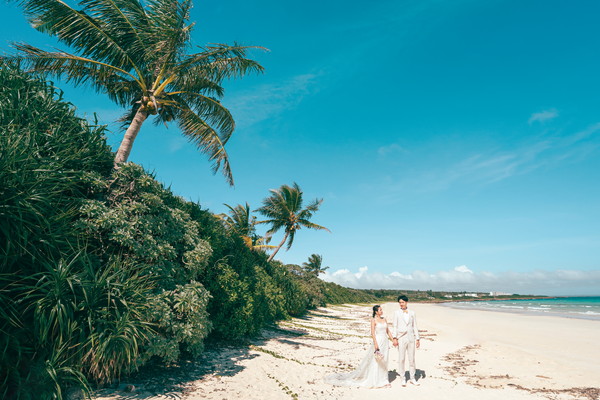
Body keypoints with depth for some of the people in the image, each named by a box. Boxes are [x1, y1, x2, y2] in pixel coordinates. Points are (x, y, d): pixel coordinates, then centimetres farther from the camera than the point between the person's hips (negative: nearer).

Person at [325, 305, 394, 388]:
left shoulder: (384, 319, 10)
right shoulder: (373, 320, -8)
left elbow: (388, 331, 13)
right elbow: (372, 333, -14)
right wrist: (375, 344, -20)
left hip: (385, 342, 6)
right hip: (378, 341, -6)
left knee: (384, 361, 10)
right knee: (376, 361, -1)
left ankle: (383, 380, 21)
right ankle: (374, 381, 11)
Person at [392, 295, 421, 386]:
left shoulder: (412, 313, 7)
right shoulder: (397, 313, 1)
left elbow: (415, 326, 10)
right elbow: (395, 326, 0)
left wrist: (417, 338, 6)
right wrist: (394, 338, -8)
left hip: (411, 338, 2)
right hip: (401, 338, -2)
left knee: (412, 359, 8)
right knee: (401, 359, 1)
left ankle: (412, 378, 22)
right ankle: (403, 378, 14)